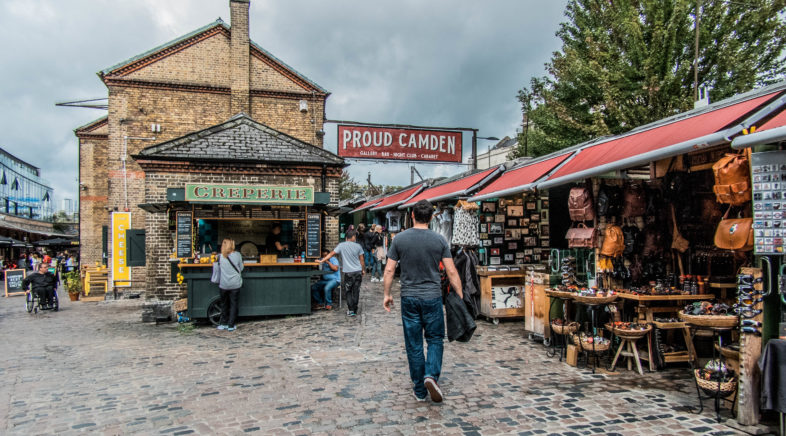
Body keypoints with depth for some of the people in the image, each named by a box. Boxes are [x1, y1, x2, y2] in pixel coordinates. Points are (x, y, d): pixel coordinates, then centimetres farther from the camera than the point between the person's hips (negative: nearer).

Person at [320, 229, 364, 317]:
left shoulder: (341, 245, -4)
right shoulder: (358, 246, -1)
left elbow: (331, 254, -2)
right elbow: (361, 259, 5)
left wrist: (322, 260, 8)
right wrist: (363, 270, 18)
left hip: (348, 273, -1)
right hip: (358, 271, 1)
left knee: (348, 292, 10)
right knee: (356, 291, 10)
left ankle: (351, 310, 5)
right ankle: (355, 310, 14)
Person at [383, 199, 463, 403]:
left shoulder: (399, 239, -2)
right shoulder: (439, 240, -3)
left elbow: (389, 270, -1)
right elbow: (452, 272, -4)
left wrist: (387, 295, 10)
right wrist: (460, 297, 4)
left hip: (409, 298, 1)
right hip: (432, 297, -1)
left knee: (413, 344, 9)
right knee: (435, 339, 14)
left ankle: (420, 390, 16)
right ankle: (431, 375, -9)